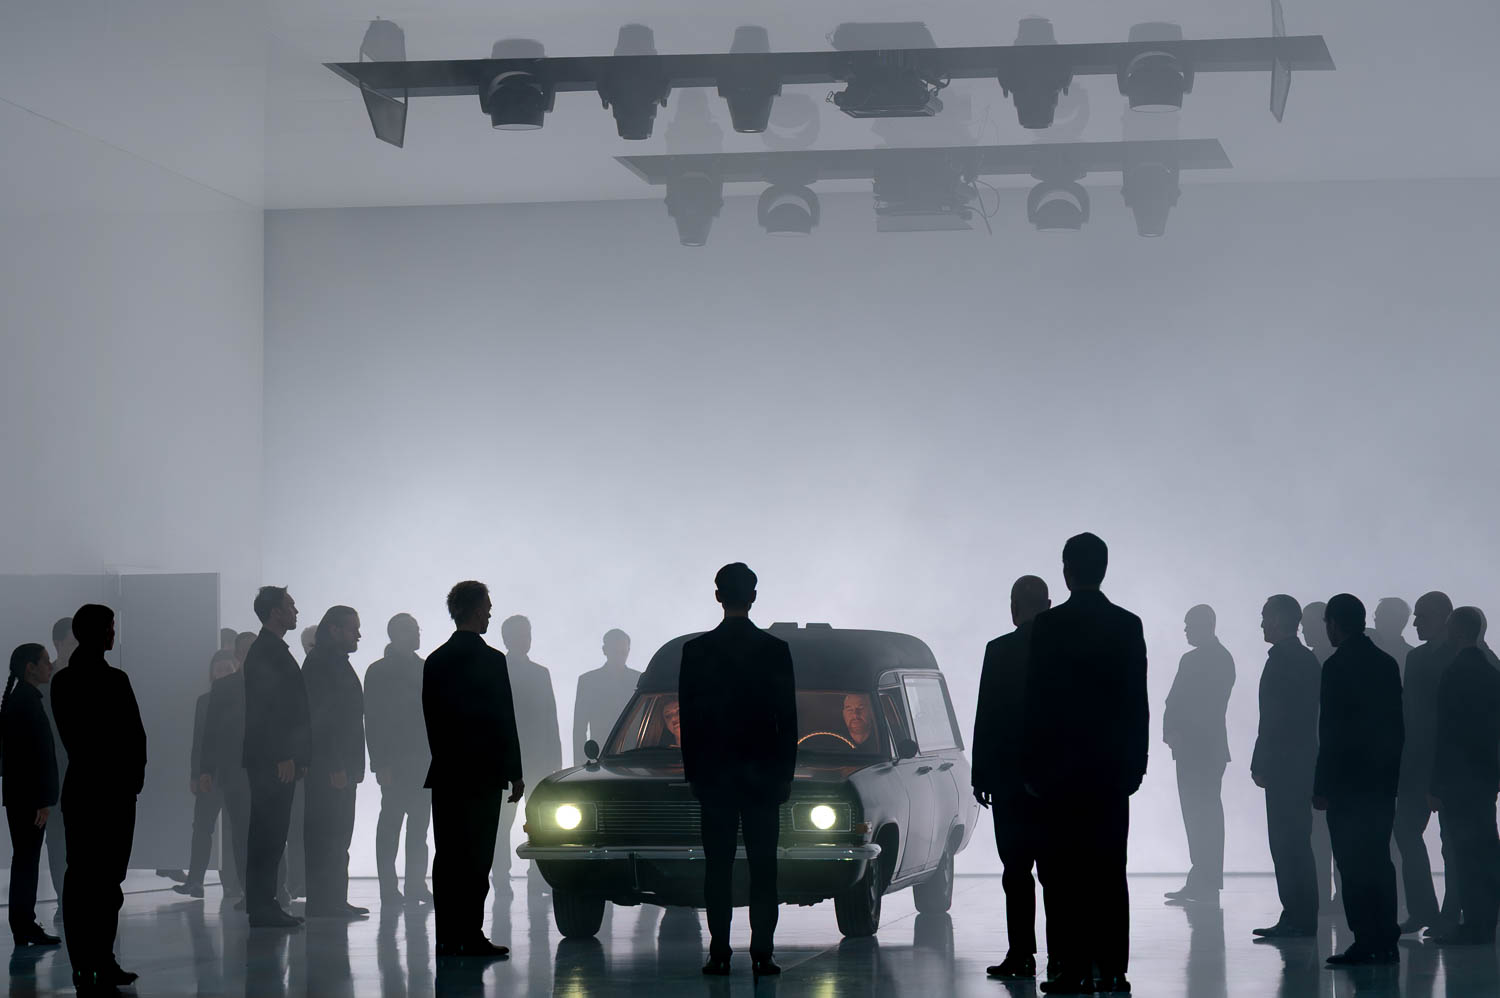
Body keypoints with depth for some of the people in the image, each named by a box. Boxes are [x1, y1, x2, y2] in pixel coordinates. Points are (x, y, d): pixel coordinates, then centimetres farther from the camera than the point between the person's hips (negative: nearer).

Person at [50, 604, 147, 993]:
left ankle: (83, 968, 9)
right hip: (114, 789, -6)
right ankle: (103, 966, -1)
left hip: (78, 784, 6)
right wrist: (135, 776, 6)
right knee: (108, 878, -2)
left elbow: (68, 735, 11)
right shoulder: (113, 680, -15)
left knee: (78, 876, 7)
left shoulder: (62, 681, 5)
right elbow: (136, 736, -9)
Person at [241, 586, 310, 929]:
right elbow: (265, 709, -19)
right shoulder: (265, 652, -12)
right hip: (271, 760, -10)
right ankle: (261, 907, -8)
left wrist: (296, 757, 19)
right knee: (268, 833, -9)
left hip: (278, 761, 10)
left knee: (271, 833, 10)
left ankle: (264, 904, 13)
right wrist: (283, 757, -21)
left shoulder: (274, 650, 19)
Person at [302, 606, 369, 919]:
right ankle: (323, 902, -7)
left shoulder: (337, 663, 19)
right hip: (326, 766, -10)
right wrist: (334, 766, -22)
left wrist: (352, 767, 18)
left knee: (337, 837, 11)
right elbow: (320, 718, -18)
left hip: (339, 767, 10)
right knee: (327, 834, -9)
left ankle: (334, 901, 15)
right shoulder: (320, 664, -11)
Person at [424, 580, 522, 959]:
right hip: (483, 773, -6)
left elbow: (431, 718, 11)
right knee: (476, 858, -5)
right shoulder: (491, 660, -10)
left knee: (447, 857, 7)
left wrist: (445, 760, 17)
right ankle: (470, 936, -6)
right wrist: (515, 773, -3)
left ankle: (447, 938, 8)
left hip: (445, 774, 6)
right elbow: (504, 721, -9)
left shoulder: (435, 661, 8)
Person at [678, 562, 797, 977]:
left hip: (713, 772, 0)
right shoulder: (776, 650, -2)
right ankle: (762, 954, -1)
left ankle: (719, 954, 0)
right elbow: (787, 718, 0)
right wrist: (785, 773, 7)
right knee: (763, 866, 3)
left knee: (718, 865, 3)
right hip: (763, 772, 0)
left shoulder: (696, 651, -3)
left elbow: (687, 718, 0)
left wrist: (692, 772, 8)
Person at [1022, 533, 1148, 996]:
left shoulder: (1048, 625, -7)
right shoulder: (1129, 625, 3)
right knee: (1109, 870, 6)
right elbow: (1138, 701, 4)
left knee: (1065, 871, -1)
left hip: (1061, 764, -3)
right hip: (1113, 765, 3)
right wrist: (1136, 763, 9)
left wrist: (1031, 765, -2)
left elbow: (1036, 701, -7)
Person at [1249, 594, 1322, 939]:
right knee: (1297, 842, 11)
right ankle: (1300, 918, 14)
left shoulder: (1281, 660, -14)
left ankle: (1297, 919, -6)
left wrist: (1260, 765, -14)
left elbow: (1273, 719, -18)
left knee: (1287, 842, -7)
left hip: (1284, 766, -10)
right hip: (1302, 764, 10)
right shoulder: (1308, 658, 16)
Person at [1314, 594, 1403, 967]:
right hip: (1383, 780, 7)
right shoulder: (1387, 663, 10)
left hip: (1348, 781, -7)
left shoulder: (1337, 666, -12)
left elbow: (1330, 732, -15)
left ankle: (1364, 943, -6)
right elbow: (1397, 724, 13)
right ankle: (1386, 943, 12)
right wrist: (1392, 773, 18)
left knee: (1353, 863, -4)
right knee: (1379, 860, 11)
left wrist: (1321, 786, -11)